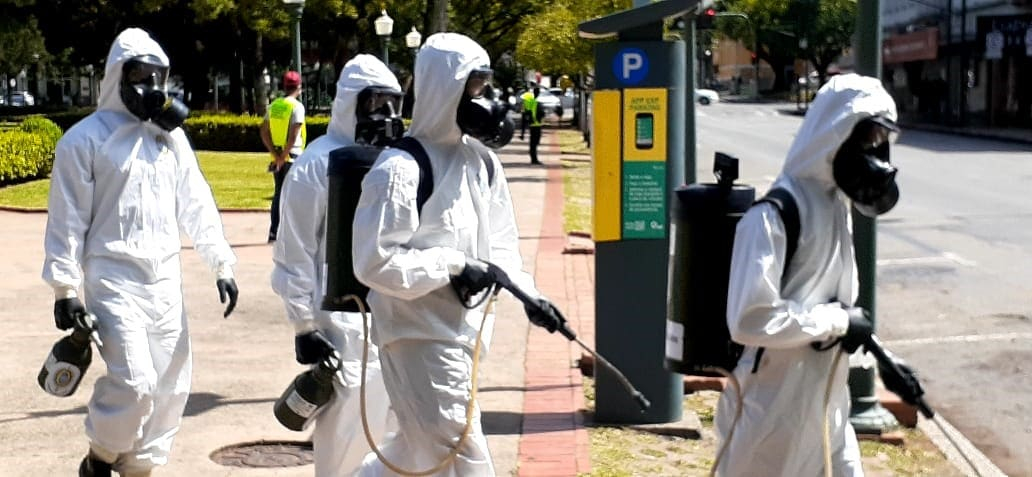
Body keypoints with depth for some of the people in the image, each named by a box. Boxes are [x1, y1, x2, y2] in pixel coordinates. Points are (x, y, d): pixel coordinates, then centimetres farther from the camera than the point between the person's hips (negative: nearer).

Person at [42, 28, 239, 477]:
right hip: (115, 279, -6)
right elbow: (68, 219, -6)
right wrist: (65, 288, -9)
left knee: (169, 385, 7)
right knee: (134, 382, -16)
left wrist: (221, 263, 8)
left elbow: (196, 204, 14)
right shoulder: (86, 138, -6)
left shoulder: (172, 135, 12)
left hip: (167, 279, 6)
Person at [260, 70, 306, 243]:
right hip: (293, 156, -6)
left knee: (278, 194, 12)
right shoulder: (297, 106, -11)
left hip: (278, 157, 6)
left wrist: (276, 155, 0)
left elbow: (264, 132, 6)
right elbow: (293, 136, -19)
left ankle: (274, 232, 12)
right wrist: (283, 157, -12)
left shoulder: (273, 105, 9)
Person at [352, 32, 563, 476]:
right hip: (419, 338, -8)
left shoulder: (482, 161, 8)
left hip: (461, 332, 8)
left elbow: (499, 240, 14)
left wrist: (527, 293, -2)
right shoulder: (400, 168, -17)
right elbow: (375, 262, -20)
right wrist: (453, 267, -18)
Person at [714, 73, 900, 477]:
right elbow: (750, 319, -28)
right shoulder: (776, 213, -21)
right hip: (774, 412, -9)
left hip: (826, 402, 9)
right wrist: (838, 322, -20)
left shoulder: (836, 203, 8)